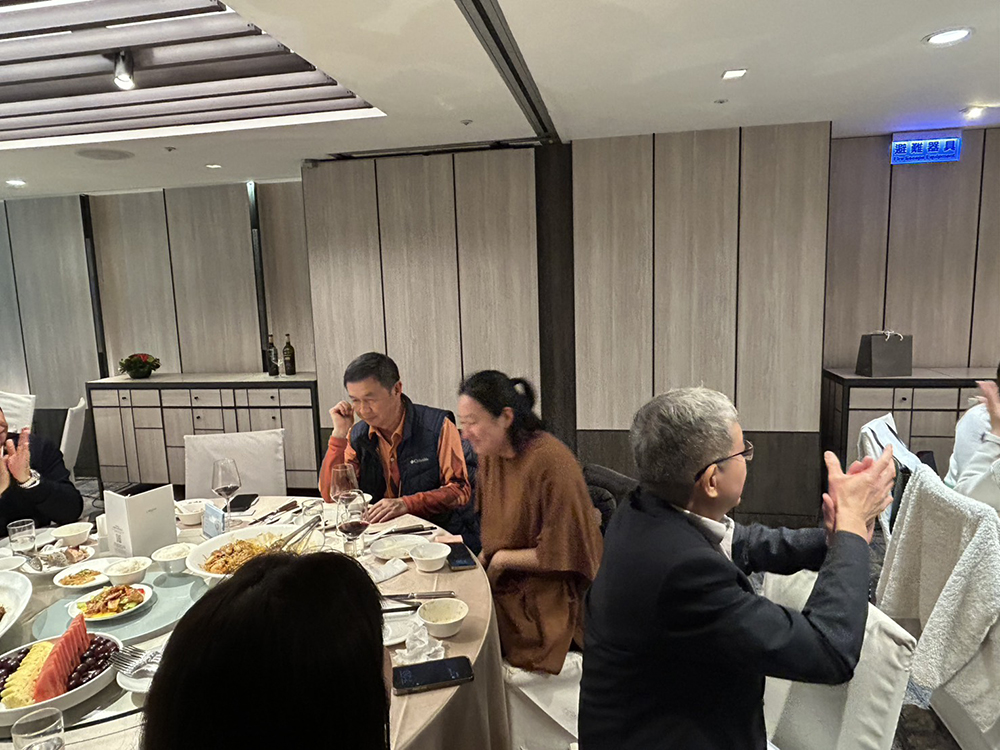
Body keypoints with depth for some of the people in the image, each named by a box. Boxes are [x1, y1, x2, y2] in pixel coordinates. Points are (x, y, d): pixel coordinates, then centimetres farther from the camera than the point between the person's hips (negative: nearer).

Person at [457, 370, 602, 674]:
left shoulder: (551, 460, -24)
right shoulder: (490, 454, 1)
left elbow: (558, 554, -19)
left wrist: (501, 559, -11)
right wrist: (480, 559, -2)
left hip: (551, 596, -7)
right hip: (506, 584, 7)